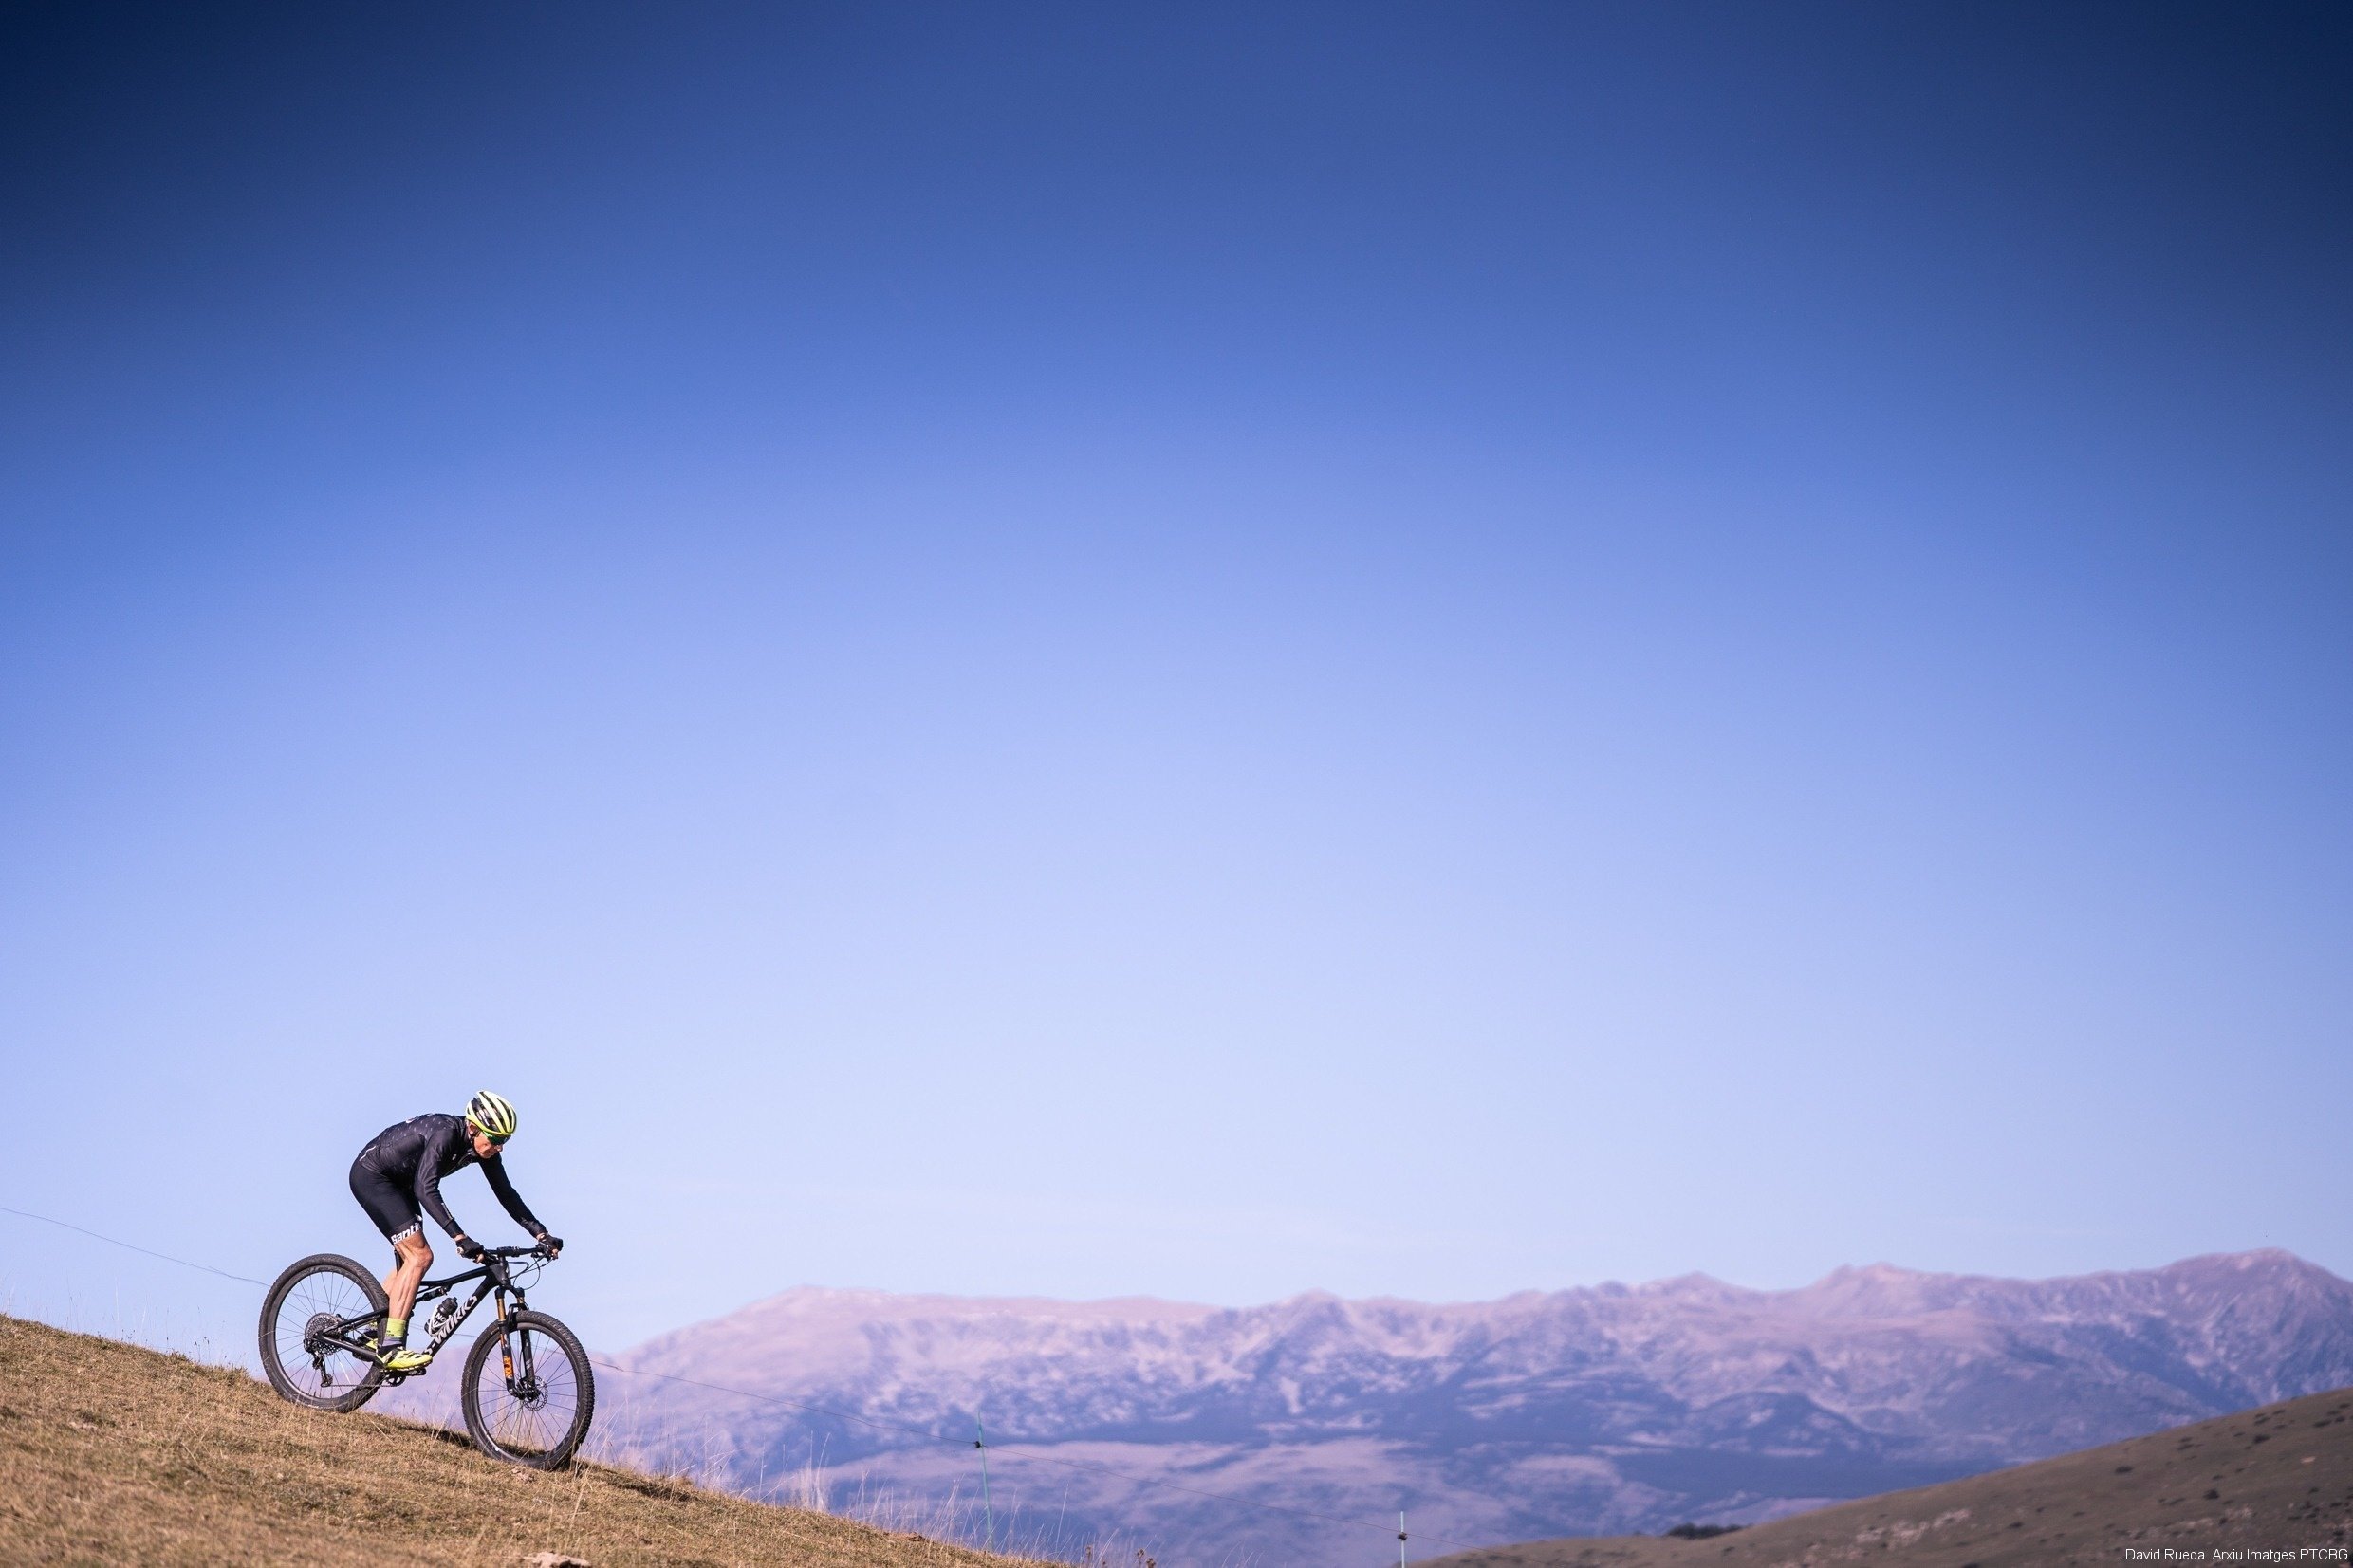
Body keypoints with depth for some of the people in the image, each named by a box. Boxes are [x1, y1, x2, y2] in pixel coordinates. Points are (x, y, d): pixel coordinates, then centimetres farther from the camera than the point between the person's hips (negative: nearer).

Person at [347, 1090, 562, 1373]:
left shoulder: (482, 1148, -9)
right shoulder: (445, 1134, -33)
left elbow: (506, 1194, -3)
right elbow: (426, 1190, -42)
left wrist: (542, 1234, -11)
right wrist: (460, 1238, -49)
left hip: (398, 1182, 9)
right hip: (371, 1176, -9)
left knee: (407, 1260, 12)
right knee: (420, 1256, -19)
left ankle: (374, 1336, 25)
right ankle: (391, 1347, -21)